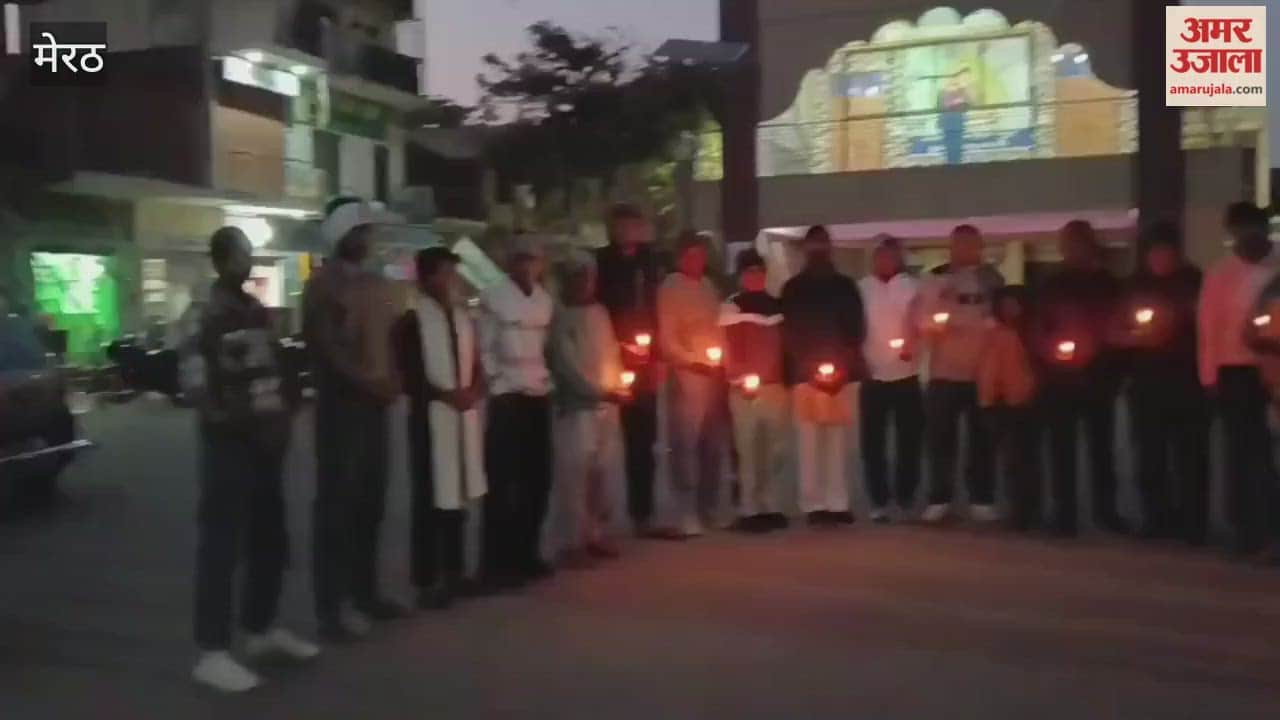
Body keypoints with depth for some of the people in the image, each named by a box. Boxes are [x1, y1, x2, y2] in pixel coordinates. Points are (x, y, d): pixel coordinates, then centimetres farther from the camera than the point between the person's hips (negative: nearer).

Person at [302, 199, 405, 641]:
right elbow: (326, 347, -12)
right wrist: (368, 382, -15)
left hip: (376, 402, 7)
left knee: (371, 502, 10)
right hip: (341, 403, -7)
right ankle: (331, 607, -1)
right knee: (336, 504, -5)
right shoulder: (323, 284, -3)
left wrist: (392, 382, 2)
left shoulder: (377, 284, 18)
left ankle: (364, 593, 20)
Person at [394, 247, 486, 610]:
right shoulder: (412, 321, -4)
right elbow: (410, 377, -9)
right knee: (429, 500, -3)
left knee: (458, 495, 12)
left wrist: (473, 391, -3)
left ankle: (454, 574, 23)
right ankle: (427, 582, 5)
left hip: (465, 415, 6)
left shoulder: (464, 318, 14)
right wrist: (446, 395, -15)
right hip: (431, 416, -6)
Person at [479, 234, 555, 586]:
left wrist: (548, 378, 3)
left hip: (539, 396, 6)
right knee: (502, 481, -4)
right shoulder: (493, 298, -6)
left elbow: (548, 344, 13)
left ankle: (526, 553, 24)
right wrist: (495, 384, -10)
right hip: (507, 398, -6)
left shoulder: (545, 300, 10)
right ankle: (498, 562, 4)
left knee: (538, 478, 11)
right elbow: (484, 349, -7)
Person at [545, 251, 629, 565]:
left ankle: (601, 534, 22)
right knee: (575, 474, -5)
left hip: (608, 404, 6)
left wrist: (619, 385, 1)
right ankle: (571, 543, 3)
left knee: (608, 473, 9)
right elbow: (568, 366, -11)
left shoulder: (600, 312, 13)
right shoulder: (560, 316, -6)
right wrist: (602, 391, -13)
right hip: (577, 407, -6)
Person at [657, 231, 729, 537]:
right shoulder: (670, 288, -2)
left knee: (713, 443, 10)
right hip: (687, 374, -6)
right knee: (686, 444, -8)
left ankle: (710, 507, 21)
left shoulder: (708, 287, 15)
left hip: (715, 374, 6)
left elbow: (719, 328, 17)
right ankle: (684, 514, -3)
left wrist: (722, 362, 4)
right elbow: (666, 340, -8)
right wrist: (694, 361, -15)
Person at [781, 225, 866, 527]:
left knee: (838, 440, 1)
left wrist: (848, 363, -6)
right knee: (810, 441, -4)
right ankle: (814, 504, -1)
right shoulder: (793, 288, 9)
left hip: (840, 372, 2)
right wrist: (805, 365, -9)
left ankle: (838, 503, 5)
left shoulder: (845, 286, 14)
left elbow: (856, 327, 9)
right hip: (805, 373, -2)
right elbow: (788, 331, 4)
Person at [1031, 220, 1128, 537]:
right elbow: (1037, 331, 10)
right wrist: (1050, 350, -9)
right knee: (1063, 448, -2)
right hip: (1060, 378, -1)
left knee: (1102, 446, 3)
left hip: (1098, 377, 1)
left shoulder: (1108, 284, 11)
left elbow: (1117, 328, 10)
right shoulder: (1052, 286, 9)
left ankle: (1106, 511, 12)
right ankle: (1065, 515, 2)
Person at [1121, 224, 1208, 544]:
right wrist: (1133, 336, -9)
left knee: (1190, 453, -5)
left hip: (1186, 379, -2)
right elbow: (1121, 331, 11)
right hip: (1146, 382, 2)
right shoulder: (1136, 285, 10)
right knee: (1151, 454, 2)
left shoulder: (1192, 281, 3)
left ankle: (1192, 523, 0)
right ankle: (1157, 518, 11)